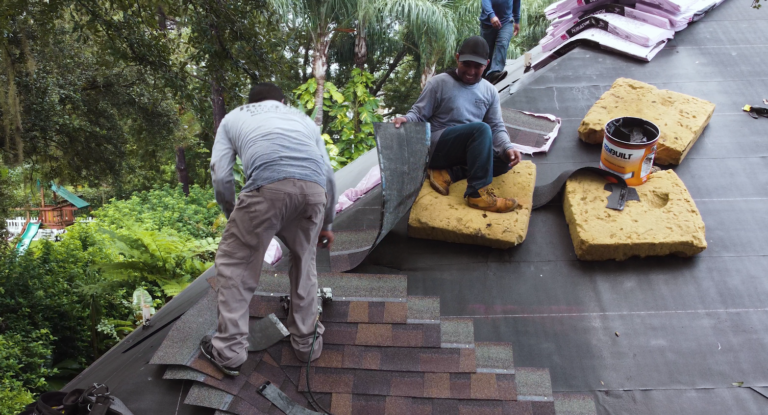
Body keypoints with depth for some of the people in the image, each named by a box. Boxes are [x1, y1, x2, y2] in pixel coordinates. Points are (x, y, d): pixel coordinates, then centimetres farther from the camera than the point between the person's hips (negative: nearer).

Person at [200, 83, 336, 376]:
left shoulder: (234, 117, 33)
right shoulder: (302, 118, 39)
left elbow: (220, 176, 19)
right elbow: (328, 174, 34)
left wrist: (234, 218, 35)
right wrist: (326, 224, 46)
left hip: (268, 186, -3)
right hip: (314, 188, 3)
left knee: (234, 263, 15)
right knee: (304, 261, 25)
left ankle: (230, 352, 16)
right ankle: (306, 342, 34)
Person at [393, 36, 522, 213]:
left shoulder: (489, 91, 9)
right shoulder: (439, 83, -5)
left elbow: (496, 126, 6)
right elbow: (419, 114, -3)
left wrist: (507, 148, -13)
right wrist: (405, 119, -27)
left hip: (468, 150, 6)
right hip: (437, 147, -6)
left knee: (505, 161, -16)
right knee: (481, 129, -31)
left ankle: (447, 173, -17)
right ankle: (478, 193, -32)